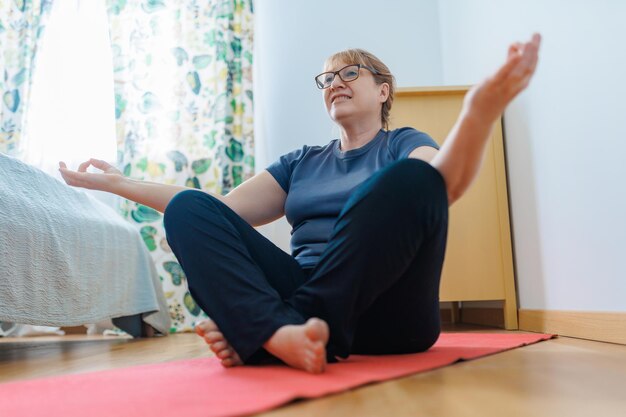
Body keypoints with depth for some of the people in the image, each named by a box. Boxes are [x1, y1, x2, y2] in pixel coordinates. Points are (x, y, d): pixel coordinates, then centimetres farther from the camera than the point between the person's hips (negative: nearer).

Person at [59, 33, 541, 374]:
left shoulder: (402, 144, 12)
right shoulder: (302, 162, 24)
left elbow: (447, 185, -13)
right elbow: (221, 209, 16)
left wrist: (479, 113, -35)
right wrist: (119, 183, 13)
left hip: (387, 309, -3)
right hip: (304, 295, 3)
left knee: (409, 179, -29)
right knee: (189, 207, -12)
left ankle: (257, 334, -32)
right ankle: (280, 333, -39)